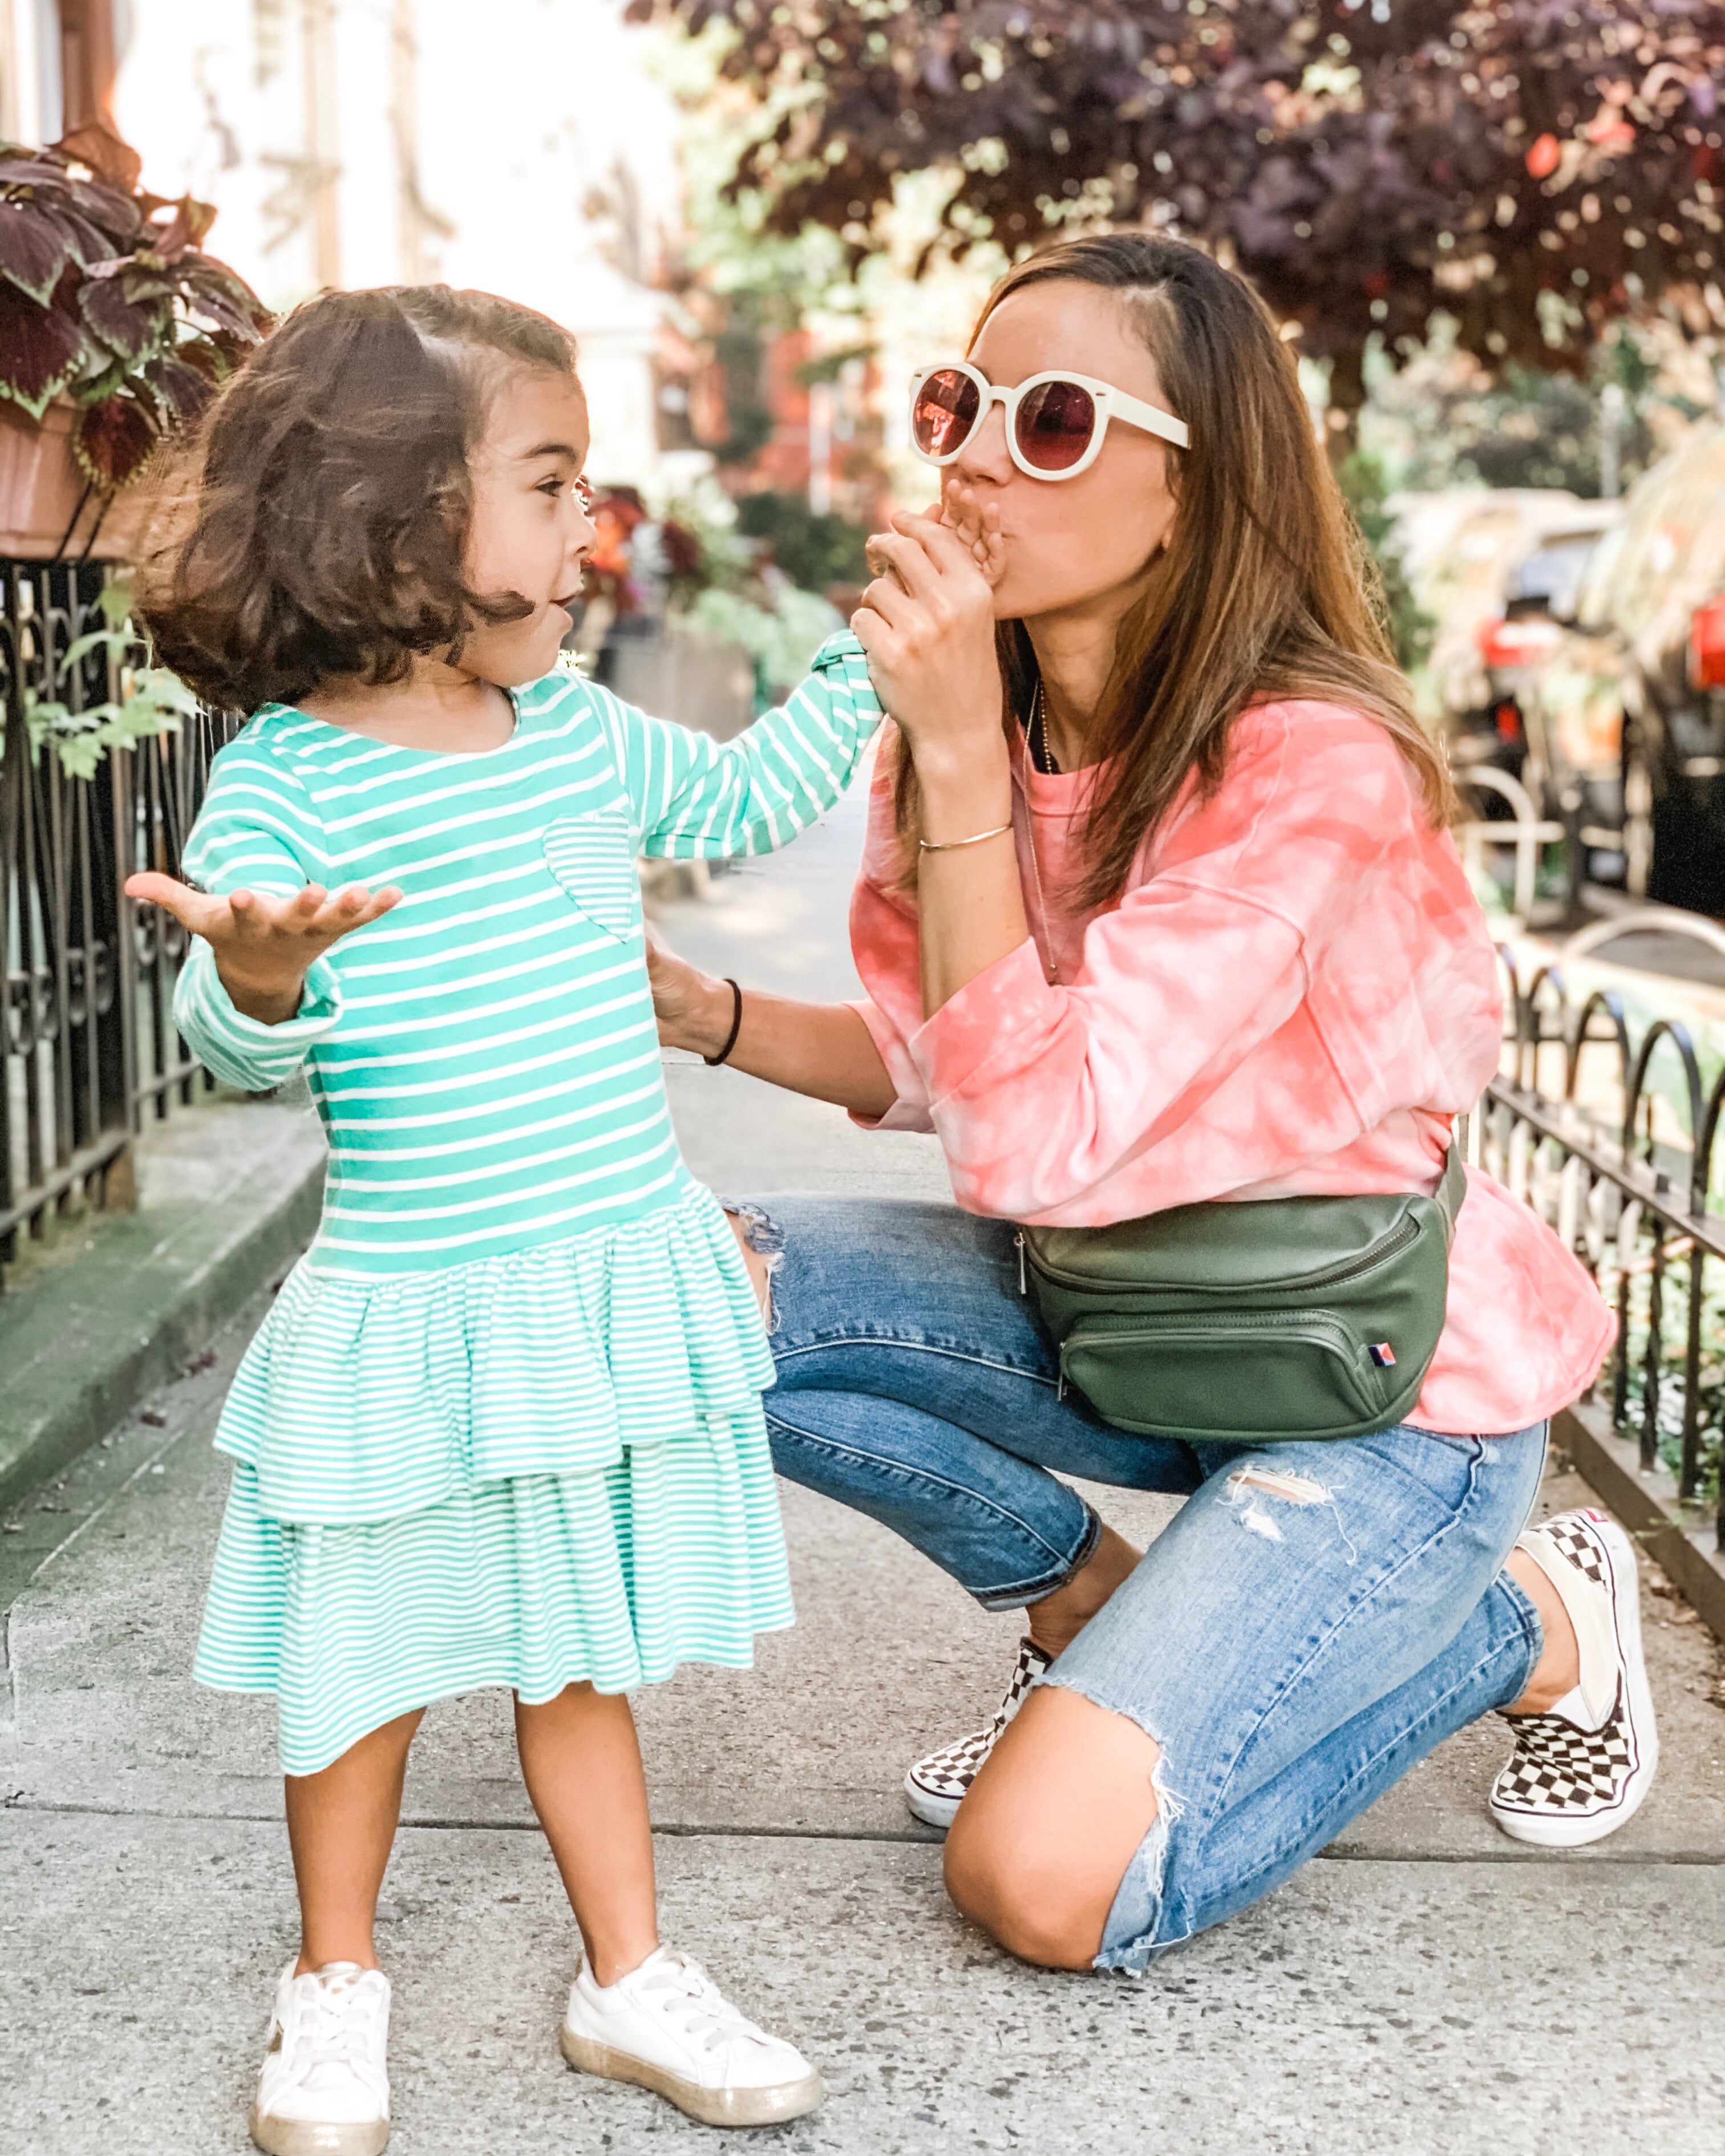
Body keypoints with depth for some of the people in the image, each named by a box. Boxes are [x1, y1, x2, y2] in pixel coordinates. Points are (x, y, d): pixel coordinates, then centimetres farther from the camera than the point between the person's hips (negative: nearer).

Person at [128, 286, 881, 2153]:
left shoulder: (579, 734, 5)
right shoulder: (286, 777, -13)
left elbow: (743, 798, 23)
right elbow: (236, 1041, -21)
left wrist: (875, 653, 20)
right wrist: (256, 975, -42)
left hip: (619, 1285, 5)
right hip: (408, 1315, -4)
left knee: (582, 1653, 18)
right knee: (370, 1666, 12)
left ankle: (628, 1977, 33)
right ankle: (334, 1988, 35)